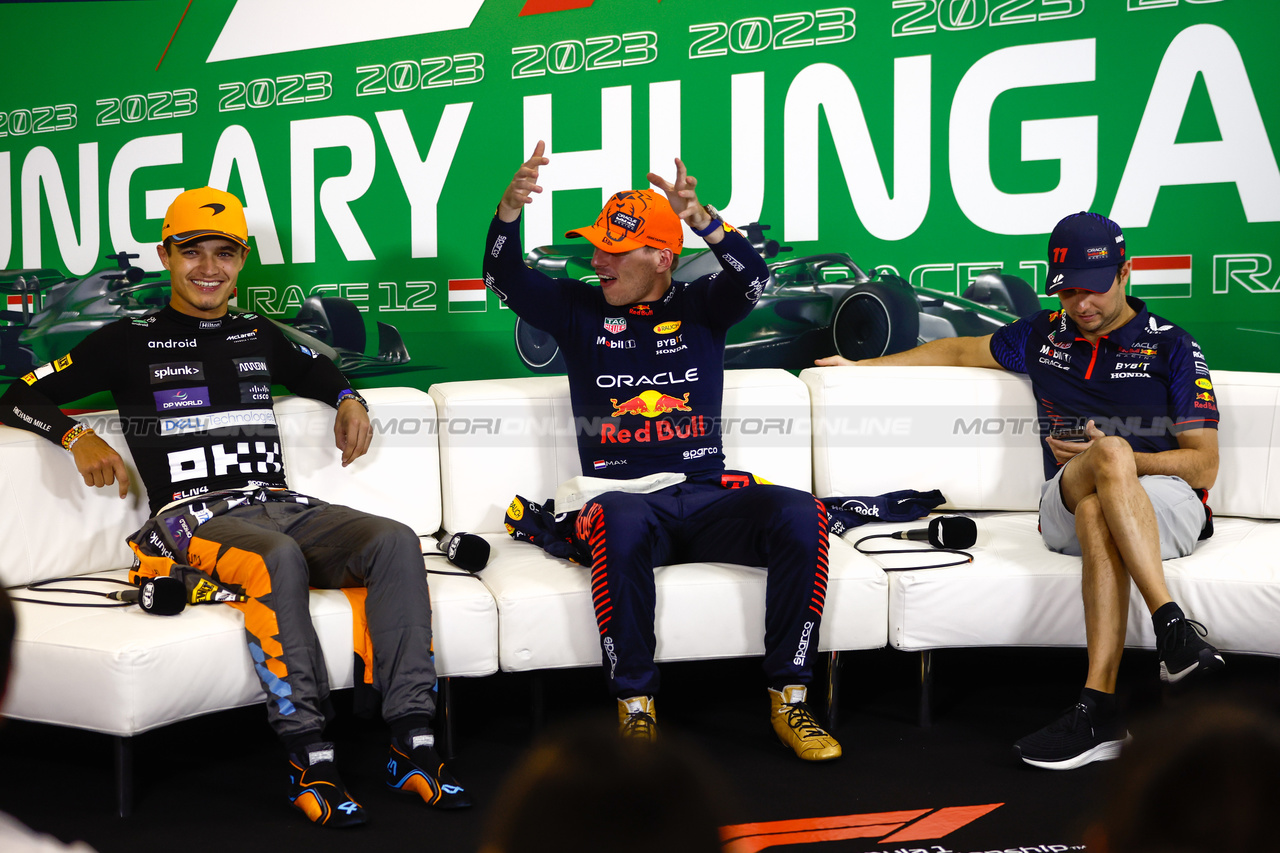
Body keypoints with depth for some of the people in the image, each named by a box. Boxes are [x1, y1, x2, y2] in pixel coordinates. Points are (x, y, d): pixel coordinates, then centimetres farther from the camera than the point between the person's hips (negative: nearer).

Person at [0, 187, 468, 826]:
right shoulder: (131, 341, 11)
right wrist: (78, 437, -6)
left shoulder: (257, 335, 23)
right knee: (278, 557, -40)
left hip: (279, 504, 5)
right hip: (194, 515, -5)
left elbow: (319, 370, 42)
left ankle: (411, 745, -29)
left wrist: (349, 401, 19)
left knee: (395, 540, -24)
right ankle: (309, 760, -36)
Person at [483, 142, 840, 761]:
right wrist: (510, 208, -19)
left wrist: (700, 218, -29)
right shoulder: (580, 309, 13)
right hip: (623, 496, -1)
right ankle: (635, 706, -28)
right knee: (620, 525, -39)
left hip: (705, 496, 2)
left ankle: (789, 699, -17)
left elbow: (751, 276, -9)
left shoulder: (700, 306, 11)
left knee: (800, 515, -26)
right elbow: (503, 279, 2)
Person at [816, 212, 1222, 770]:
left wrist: (1123, 459, -14)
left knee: (1097, 513, -39)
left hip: (1170, 505, -2)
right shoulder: (1043, 336, 18)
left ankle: (1096, 710, -51)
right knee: (1110, 454, -35)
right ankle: (1174, 629, -48)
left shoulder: (1172, 348, 6)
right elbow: (959, 350, 34)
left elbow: (1205, 466, 2)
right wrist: (860, 366, 34)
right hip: (1065, 506, 2)